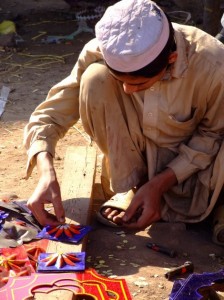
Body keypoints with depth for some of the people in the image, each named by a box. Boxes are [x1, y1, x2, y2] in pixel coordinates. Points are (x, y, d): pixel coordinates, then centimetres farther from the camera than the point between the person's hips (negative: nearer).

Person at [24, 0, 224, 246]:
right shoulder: (101, 53, -25)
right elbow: (49, 115, -20)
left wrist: (161, 183, -23)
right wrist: (46, 173, -37)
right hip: (137, 157, 3)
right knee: (95, 78, -26)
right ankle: (132, 189, -12)